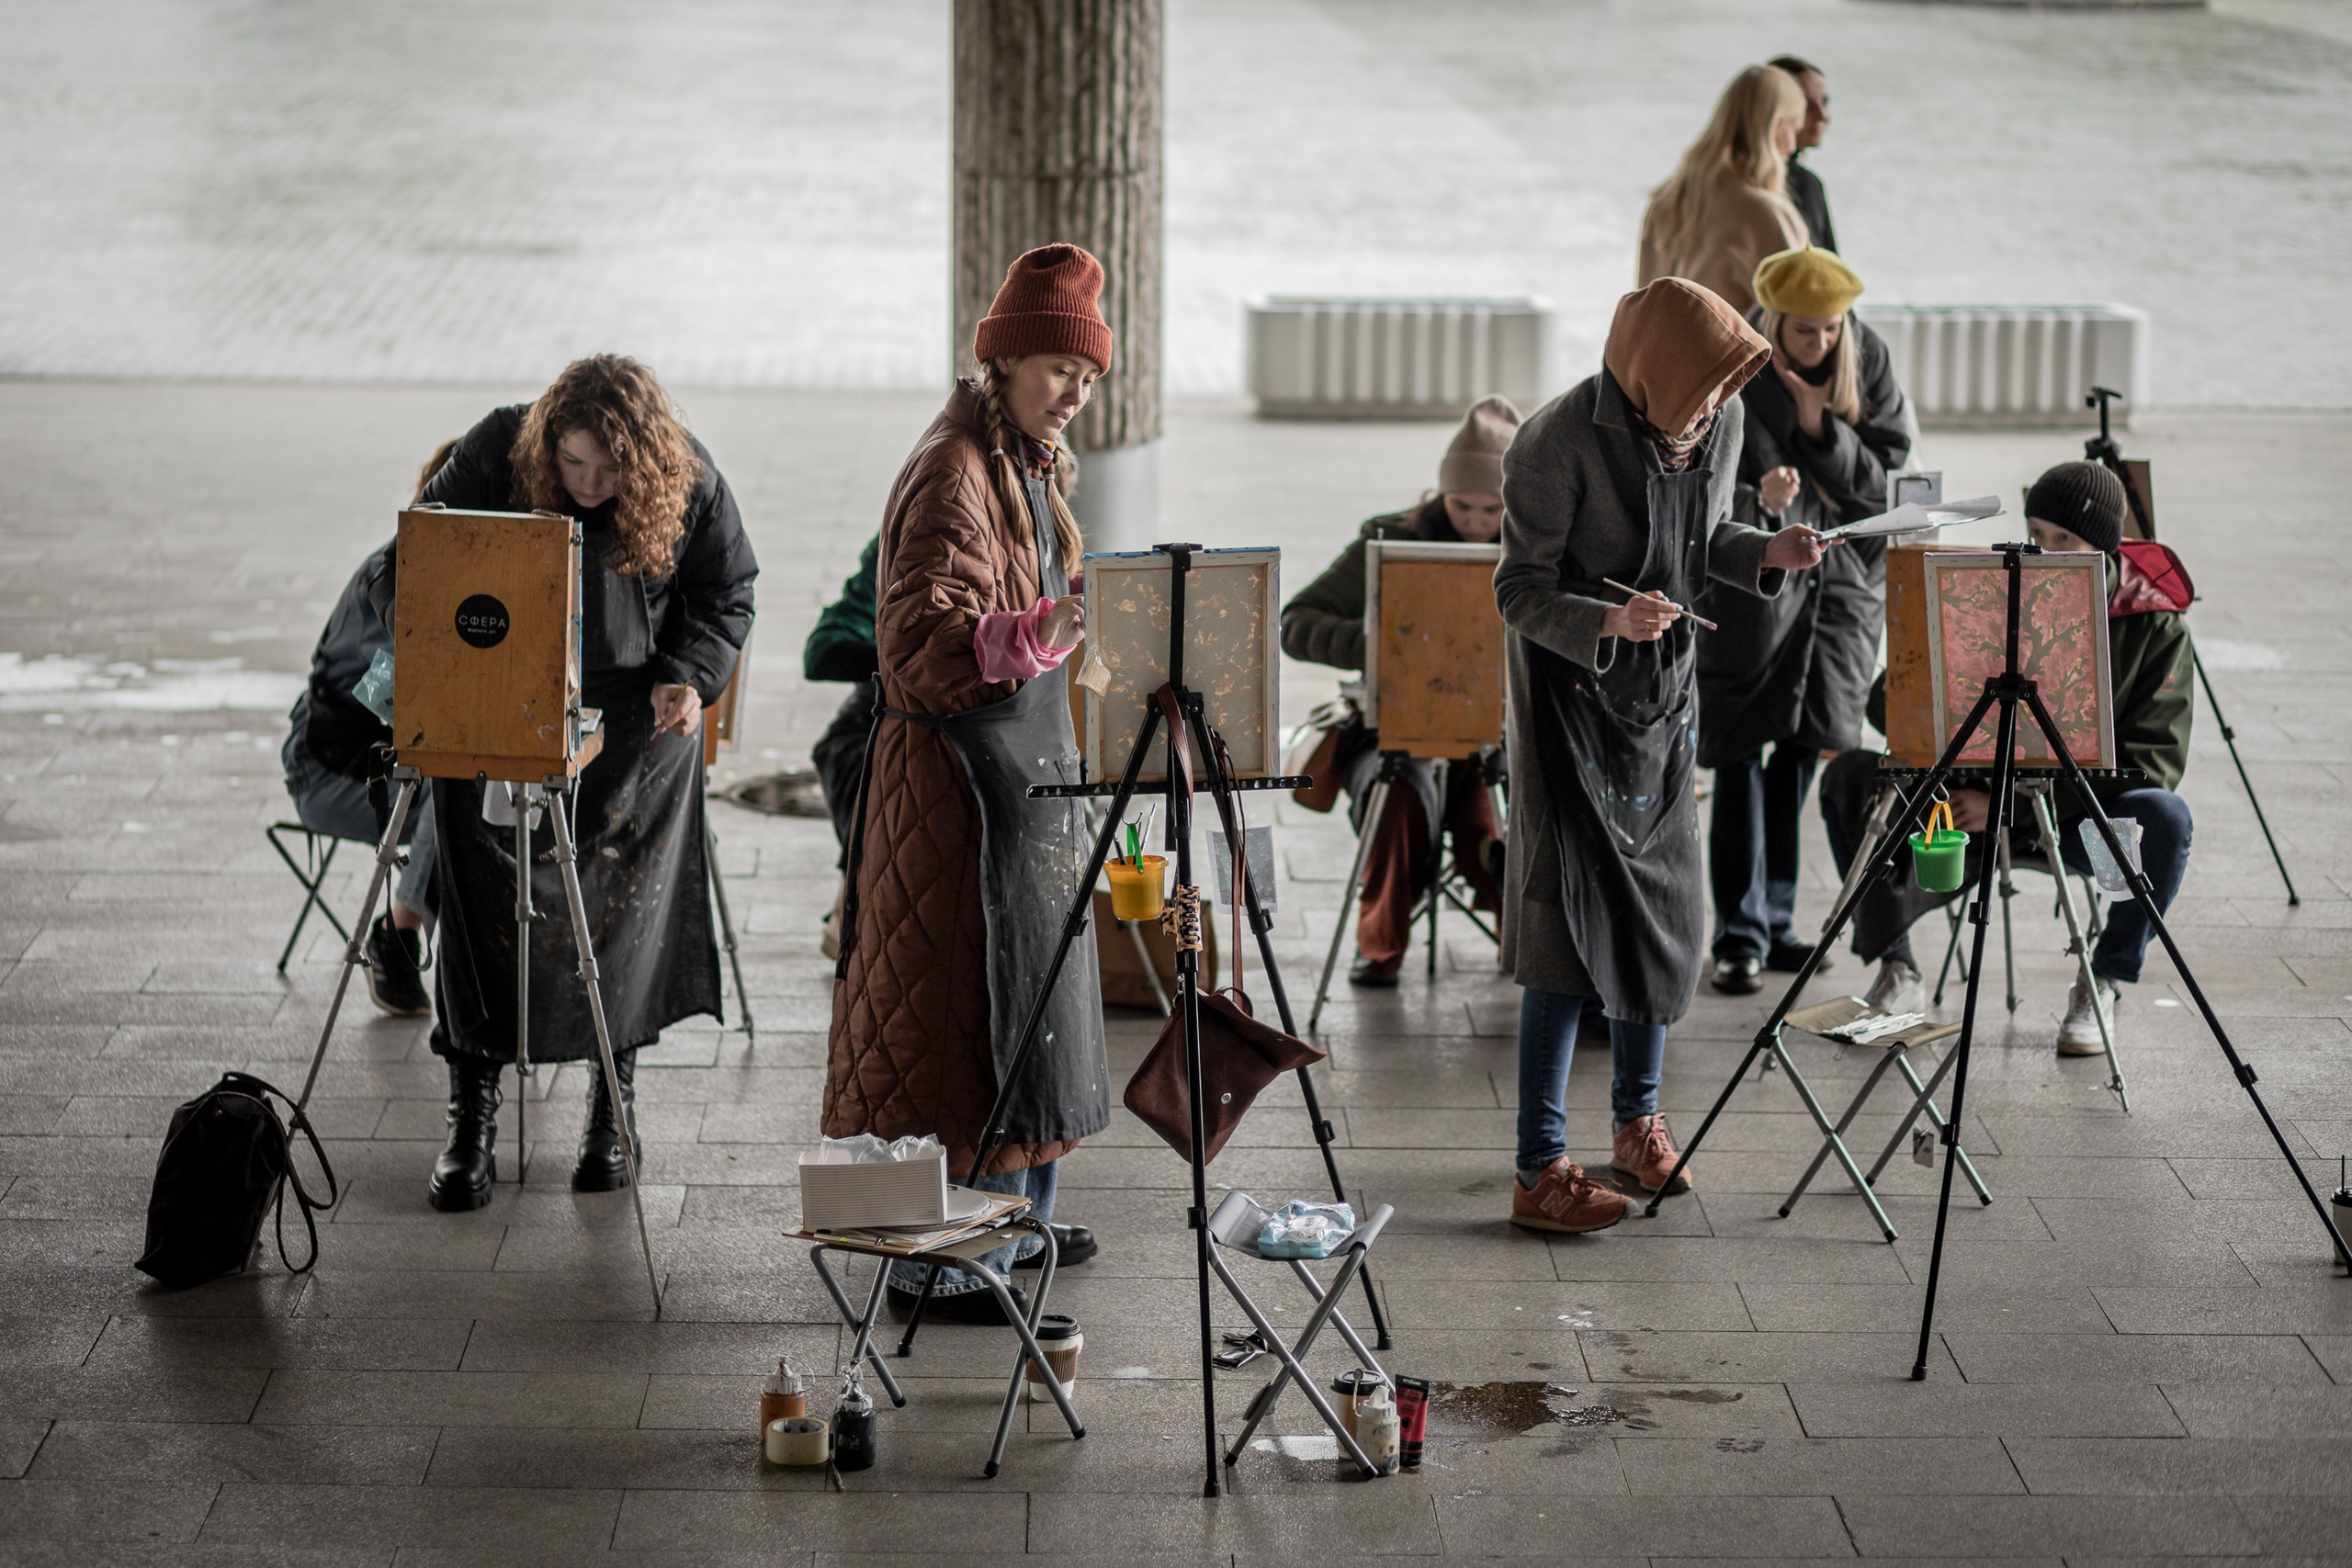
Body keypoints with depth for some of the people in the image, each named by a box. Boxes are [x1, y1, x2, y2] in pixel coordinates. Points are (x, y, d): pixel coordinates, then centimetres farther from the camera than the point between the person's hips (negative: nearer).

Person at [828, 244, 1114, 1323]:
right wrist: (1035, 630, -41)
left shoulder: (1033, 464, 13)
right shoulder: (954, 473, -18)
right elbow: (924, 640, -27)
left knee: (1022, 983, 16)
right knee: (961, 997, -8)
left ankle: (1007, 1218, 27)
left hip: (1025, 759, 10)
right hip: (957, 768, -10)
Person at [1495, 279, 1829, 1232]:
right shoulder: (1560, 444, -24)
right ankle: (1541, 1170, -7)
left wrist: (1765, 553, -8)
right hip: (1571, 686, -6)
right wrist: (1607, 620, -36)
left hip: (1662, 688, 6)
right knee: (1571, 916, -10)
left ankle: (1637, 1119, 32)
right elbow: (1519, 590, -18)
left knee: (1660, 902, 12)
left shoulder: (1721, 423, -4)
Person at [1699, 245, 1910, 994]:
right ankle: (1741, 936, -4)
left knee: (1803, 745, 6)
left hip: (1842, 571, 4)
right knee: (1741, 749, -6)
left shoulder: (1866, 360, -2)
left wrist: (1821, 429, -18)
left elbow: (1886, 477, -3)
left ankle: (1775, 920, 16)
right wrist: (1758, 505, -36)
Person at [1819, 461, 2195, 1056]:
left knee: (2165, 817, -35)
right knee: (1849, 777, -18)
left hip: (2085, 812, -2)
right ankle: (1896, 970, -9)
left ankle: (2102, 984, -13)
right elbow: (1889, 699, 0)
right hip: (1977, 795, 3)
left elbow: (2155, 759, -17)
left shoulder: (2157, 624, -9)